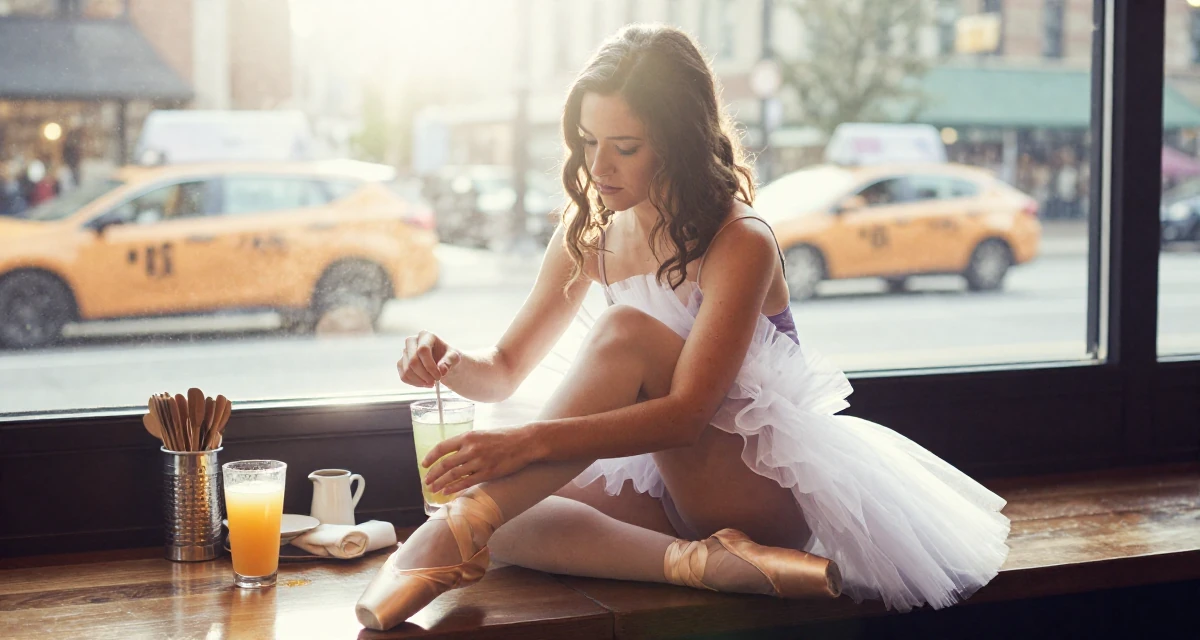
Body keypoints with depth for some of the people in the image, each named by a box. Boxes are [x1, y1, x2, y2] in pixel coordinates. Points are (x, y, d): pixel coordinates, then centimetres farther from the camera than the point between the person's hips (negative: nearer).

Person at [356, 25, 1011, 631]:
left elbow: (686, 414, -27)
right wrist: (450, 364, -16)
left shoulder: (741, 245, -16)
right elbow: (506, 370, 9)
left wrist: (528, 442, -38)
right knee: (509, 516, -24)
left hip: (765, 490, -6)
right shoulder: (589, 232, 4)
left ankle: (453, 531, -37)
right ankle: (704, 562, -33)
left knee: (628, 332, -30)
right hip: (664, 478, 6)